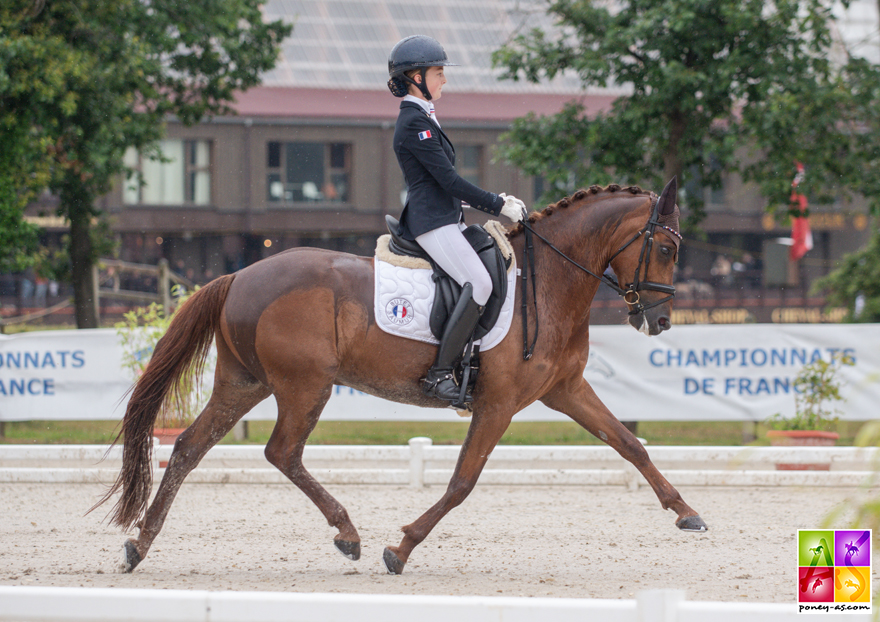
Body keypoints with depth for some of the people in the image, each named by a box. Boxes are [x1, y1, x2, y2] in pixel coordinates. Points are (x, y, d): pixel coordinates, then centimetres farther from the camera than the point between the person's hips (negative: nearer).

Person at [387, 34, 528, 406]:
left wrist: (496, 202, 15)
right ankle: (439, 373, -24)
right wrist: (498, 205, -11)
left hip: (444, 218, 11)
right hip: (432, 221, -11)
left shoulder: (421, 119, 19)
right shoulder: (415, 123, -13)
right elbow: (449, 180, -17)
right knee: (479, 283, -24)